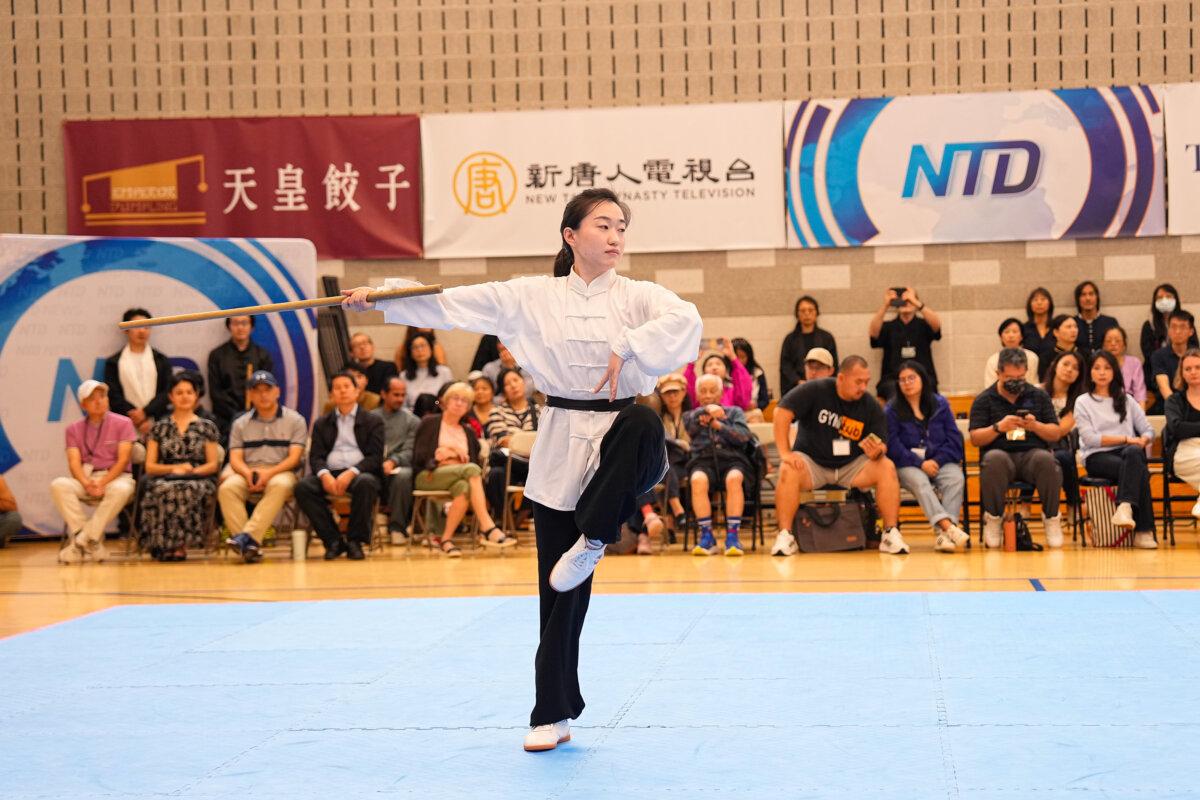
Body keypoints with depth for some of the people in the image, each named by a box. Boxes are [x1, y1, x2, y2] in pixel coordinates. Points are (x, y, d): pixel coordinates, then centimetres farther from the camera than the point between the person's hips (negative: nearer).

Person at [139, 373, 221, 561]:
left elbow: (213, 464, 11)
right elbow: (149, 466, 12)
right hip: (165, 480, 1)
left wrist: (193, 471, -9)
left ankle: (176, 545, -33)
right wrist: (174, 469, -7)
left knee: (188, 490, -39)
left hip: (198, 480, -1)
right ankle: (176, 544, -36)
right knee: (165, 490, -39)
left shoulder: (207, 427, 16)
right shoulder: (159, 427, 18)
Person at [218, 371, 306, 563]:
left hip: (280, 472, -2)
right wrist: (248, 473, -15)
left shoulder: (295, 421, 10)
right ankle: (250, 546, -39)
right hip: (247, 473, 2)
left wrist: (269, 472, -18)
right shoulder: (240, 424, 18)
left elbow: (294, 457, -1)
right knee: (227, 488, -30)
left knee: (280, 485, -39)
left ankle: (248, 536, -46)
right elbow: (235, 458, 8)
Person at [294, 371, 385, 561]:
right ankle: (333, 540, -18)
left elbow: (375, 456, 0)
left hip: (360, 472, -2)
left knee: (366, 483, -38)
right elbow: (315, 456, 9)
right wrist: (324, 475, -15)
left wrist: (351, 473, -18)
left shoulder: (373, 421, 12)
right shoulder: (322, 423, 20)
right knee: (302, 487, -28)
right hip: (330, 474, 2)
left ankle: (355, 541, -23)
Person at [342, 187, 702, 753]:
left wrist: (629, 350, -24)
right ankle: (553, 715, 17)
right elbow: (453, 302, 1)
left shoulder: (638, 297, 0)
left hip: (618, 434, -1)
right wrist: (379, 296, -5)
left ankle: (593, 539, -16)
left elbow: (685, 320, -18)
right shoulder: (533, 298, 3)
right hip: (561, 448, 1)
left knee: (642, 426, -40)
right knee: (559, 591, 3)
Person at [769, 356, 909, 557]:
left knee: (887, 468, -22)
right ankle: (785, 535, -25)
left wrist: (877, 452, -28)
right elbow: (782, 412, -18)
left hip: (851, 466, 2)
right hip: (812, 462, -2)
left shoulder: (871, 406, -4)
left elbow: (882, 446, -3)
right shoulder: (815, 391, -13)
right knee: (788, 471, -33)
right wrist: (785, 453, -24)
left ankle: (891, 533, -17)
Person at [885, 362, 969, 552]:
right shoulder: (891, 410, 7)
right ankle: (948, 527, -52)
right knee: (919, 481, -36)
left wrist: (937, 461, -10)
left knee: (956, 478, -31)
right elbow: (893, 446, -5)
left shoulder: (940, 404, 13)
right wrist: (920, 463, -16)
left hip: (940, 461, 2)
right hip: (908, 465, -2)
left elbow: (955, 439, 6)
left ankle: (942, 535, -43)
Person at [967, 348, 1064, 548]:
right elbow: (975, 438, 3)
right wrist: (998, 427, -14)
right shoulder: (984, 400, 11)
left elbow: (1056, 434, 11)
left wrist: (1035, 426, -9)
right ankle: (993, 518, -19)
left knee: (1046, 460, -35)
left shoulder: (1039, 396, 16)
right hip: (1001, 453, -1)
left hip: (1032, 453, 1)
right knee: (994, 459, -38)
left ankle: (1051, 517, -15)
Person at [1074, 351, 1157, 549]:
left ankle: (1125, 507, -54)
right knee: (1139, 470, -34)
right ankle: (1144, 530, -43)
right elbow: (1089, 438, -3)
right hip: (1097, 457, -3)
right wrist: (1126, 439, -10)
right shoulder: (1083, 402, 12)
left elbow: (1148, 430, 16)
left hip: (1128, 453, 3)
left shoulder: (1126, 400, 23)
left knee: (1134, 453, -38)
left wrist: (1143, 440, -10)